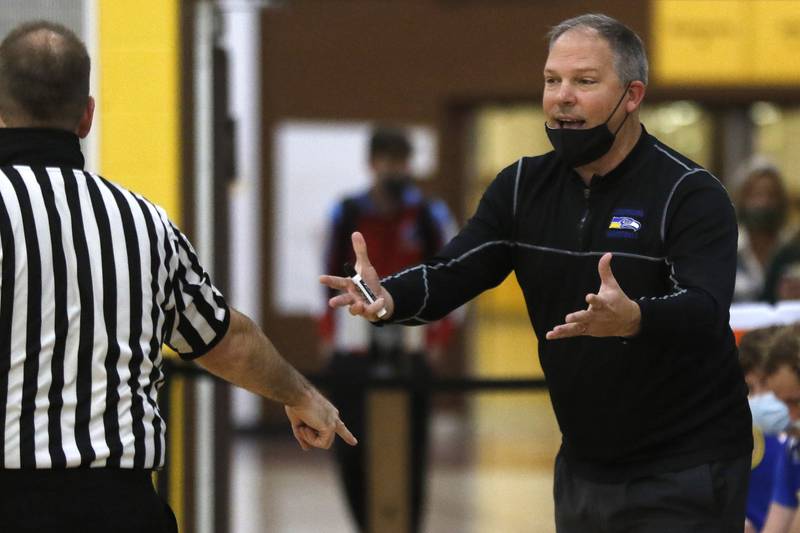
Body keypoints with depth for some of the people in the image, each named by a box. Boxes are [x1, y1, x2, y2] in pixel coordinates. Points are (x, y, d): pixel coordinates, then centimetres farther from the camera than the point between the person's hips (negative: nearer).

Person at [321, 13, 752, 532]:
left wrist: (632, 319, -50)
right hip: (584, 464, 6)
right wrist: (389, 297, -27)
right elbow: (451, 273, -4)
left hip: (685, 468, -6)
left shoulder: (690, 194, -14)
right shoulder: (524, 186, 5)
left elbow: (707, 313, -28)